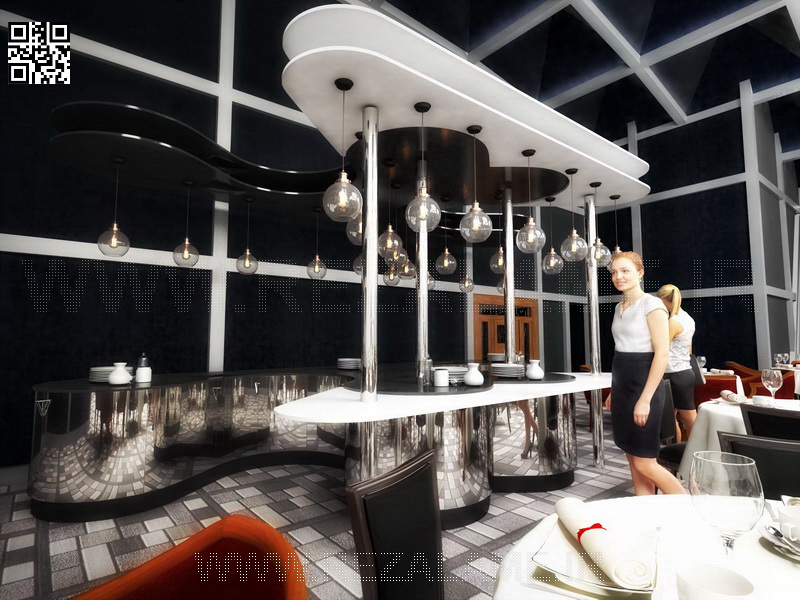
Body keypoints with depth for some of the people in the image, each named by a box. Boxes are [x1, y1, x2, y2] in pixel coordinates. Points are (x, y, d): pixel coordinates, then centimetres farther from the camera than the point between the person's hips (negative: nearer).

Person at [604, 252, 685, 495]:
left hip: (643, 388, -8)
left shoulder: (651, 305, -11)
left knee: (644, 463, -1)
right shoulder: (619, 307, 12)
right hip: (621, 387, 8)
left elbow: (662, 354, -17)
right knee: (632, 459, 12)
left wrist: (645, 399, -20)